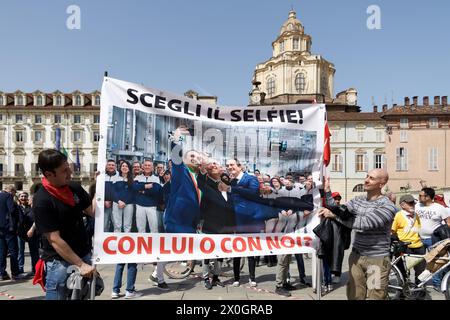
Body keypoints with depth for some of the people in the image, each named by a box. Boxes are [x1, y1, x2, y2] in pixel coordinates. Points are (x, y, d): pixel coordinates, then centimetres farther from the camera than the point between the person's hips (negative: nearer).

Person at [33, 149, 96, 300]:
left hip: (84, 254, 6)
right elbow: (55, 240, -19)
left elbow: (93, 212, 5)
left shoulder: (74, 187, 0)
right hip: (59, 261, -6)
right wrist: (80, 264, -18)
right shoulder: (42, 200, -19)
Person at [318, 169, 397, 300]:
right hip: (356, 256, 5)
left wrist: (334, 215, -25)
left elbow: (364, 223, -26)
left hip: (377, 259, -5)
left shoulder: (388, 206, -15)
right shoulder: (357, 200, 5)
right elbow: (339, 212, -2)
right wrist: (327, 192, -16)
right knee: (354, 296, 12)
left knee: (374, 297, 3)